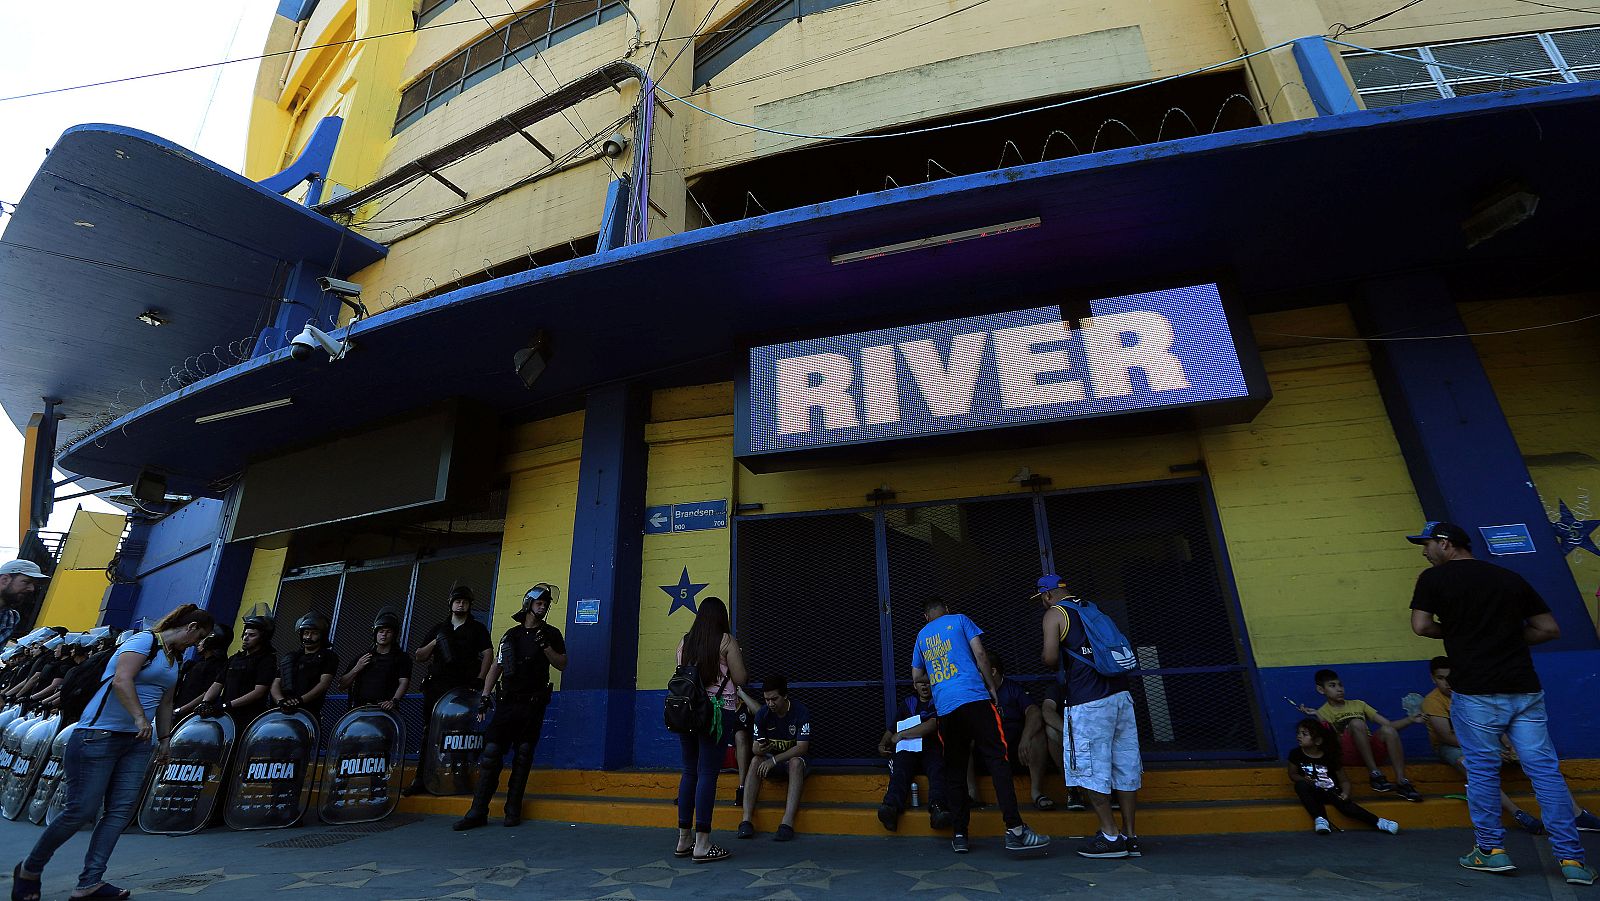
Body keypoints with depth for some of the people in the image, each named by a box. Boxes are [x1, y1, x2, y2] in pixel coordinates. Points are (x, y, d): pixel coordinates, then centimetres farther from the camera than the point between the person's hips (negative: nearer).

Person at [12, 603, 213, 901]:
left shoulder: (174, 659, 18)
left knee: (121, 811, 1)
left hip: (136, 743, 8)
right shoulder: (144, 641, -10)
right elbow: (122, 680, -23)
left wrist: (165, 738, 23)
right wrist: (140, 717, -29)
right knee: (81, 811, -4)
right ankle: (28, 870, 20)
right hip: (99, 735, -8)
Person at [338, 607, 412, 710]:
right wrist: (357, 668, 4)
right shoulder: (362, 657, 23)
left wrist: (394, 701, -19)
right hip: (360, 708, 3)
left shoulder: (402, 657, 12)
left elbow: (403, 683, -1)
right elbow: (342, 685, 21)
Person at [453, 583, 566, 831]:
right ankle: (478, 812, 1)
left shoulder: (551, 634, 8)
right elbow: (496, 666, 12)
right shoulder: (511, 634, 13)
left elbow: (562, 664, 1)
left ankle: (513, 810, 10)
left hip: (533, 705, -2)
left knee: (523, 758, 1)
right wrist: (485, 696, 4)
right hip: (507, 703, 2)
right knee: (491, 754, -4)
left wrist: (545, 646, -13)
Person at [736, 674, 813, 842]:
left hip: (794, 759, -3)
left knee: (795, 763, -36)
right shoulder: (763, 714, -7)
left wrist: (774, 759, -29)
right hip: (771, 760, 3)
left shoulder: (800, 712, -17)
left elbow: (802, 747, -22)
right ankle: (746, 820, -31)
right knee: (755, 761, -28)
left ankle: (787, 823, -41)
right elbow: (755, 747, -5)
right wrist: (759, 749, -31)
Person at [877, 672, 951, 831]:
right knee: (900, 766, -30)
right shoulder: (907, 704, 24)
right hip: (907, 751, 2)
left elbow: (932, 725, -7)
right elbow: (892, 730, 28)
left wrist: (902, 734, -4)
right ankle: (891, 806, -52)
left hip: (931, 751, -2)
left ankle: (937, 806, -56)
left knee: (937, 767, -34)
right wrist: (882, 744, 9)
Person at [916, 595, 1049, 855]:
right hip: (974, 697, -3)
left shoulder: (921, 636, 22)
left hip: (944, 707, 4)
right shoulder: (959, 619, 12)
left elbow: (916, 677, 29)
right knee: (997, 760, -4)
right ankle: (1015, 829, -12)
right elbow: (980, 654, 2)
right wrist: (992, 688, 9)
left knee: (954, 771, 9)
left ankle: (959, 835, 9)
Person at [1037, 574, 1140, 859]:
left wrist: (1051, 660, 10)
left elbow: (1050, 658, -12)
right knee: (1125, 765, 11)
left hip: (1087, 700, -7)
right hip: (1120, 692, 8)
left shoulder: (1054, 614, -1)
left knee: (1089, 769, 3)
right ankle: (1130, 836, 19)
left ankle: (1111, 836, 7)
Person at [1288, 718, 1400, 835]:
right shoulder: (1296, 754, -3)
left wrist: (1345, 793, -20)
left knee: (1344, 804, -32)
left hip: (1331, 792, -1)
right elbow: (1292, 774, 4)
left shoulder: (1330, 757, -5)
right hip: (1312, 793, 1)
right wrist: (1304, 779, -17)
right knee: (1300, 785, -31)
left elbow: (1344, 780, 0)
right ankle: (1320, 819, -32)